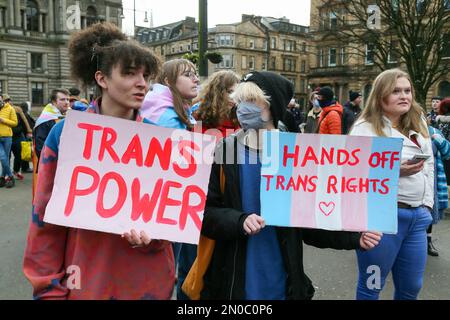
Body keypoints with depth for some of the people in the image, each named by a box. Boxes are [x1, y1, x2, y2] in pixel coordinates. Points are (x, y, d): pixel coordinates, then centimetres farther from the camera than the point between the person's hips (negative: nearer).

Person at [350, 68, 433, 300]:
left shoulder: (418, 125, 12)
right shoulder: (365, 128, -9)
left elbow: (430, 164, 17)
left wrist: (427, 204, 10)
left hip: (418, 216, 7)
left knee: (411, 287, 18)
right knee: (371, 285, 10)